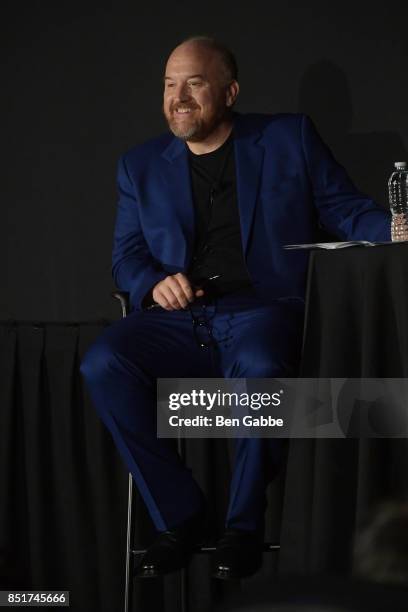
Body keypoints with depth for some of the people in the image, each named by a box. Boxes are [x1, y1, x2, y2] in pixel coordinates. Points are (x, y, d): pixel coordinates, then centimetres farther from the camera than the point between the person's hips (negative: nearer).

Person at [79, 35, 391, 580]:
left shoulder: (290, 138, 12)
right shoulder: (141, 166, 18)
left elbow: (345, 209, 9)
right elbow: (126, 255, 16)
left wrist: (395, 229, -13)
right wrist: (153, 282, -8)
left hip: (261, 310, -3)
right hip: (177, 323, 3)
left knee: (259, 368, -38)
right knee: (103, 363, -28)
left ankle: (244, 524, -18)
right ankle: (178, 515, -16)